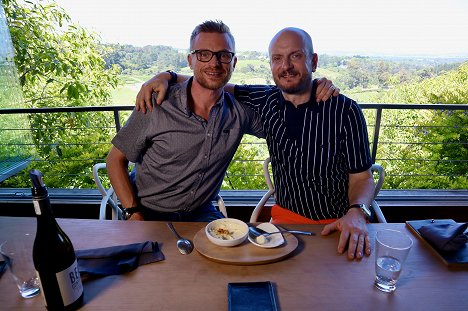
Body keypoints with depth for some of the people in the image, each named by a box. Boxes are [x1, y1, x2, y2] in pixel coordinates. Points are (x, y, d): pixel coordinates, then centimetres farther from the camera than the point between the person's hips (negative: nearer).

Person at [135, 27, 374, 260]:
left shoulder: (344, 110, -8)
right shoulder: (266, 100, 0)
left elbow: (362, 177, -4)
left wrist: (356, 213, -23)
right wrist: (165, 77, -5)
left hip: (339, 223, -2)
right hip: (287, 216, 2)